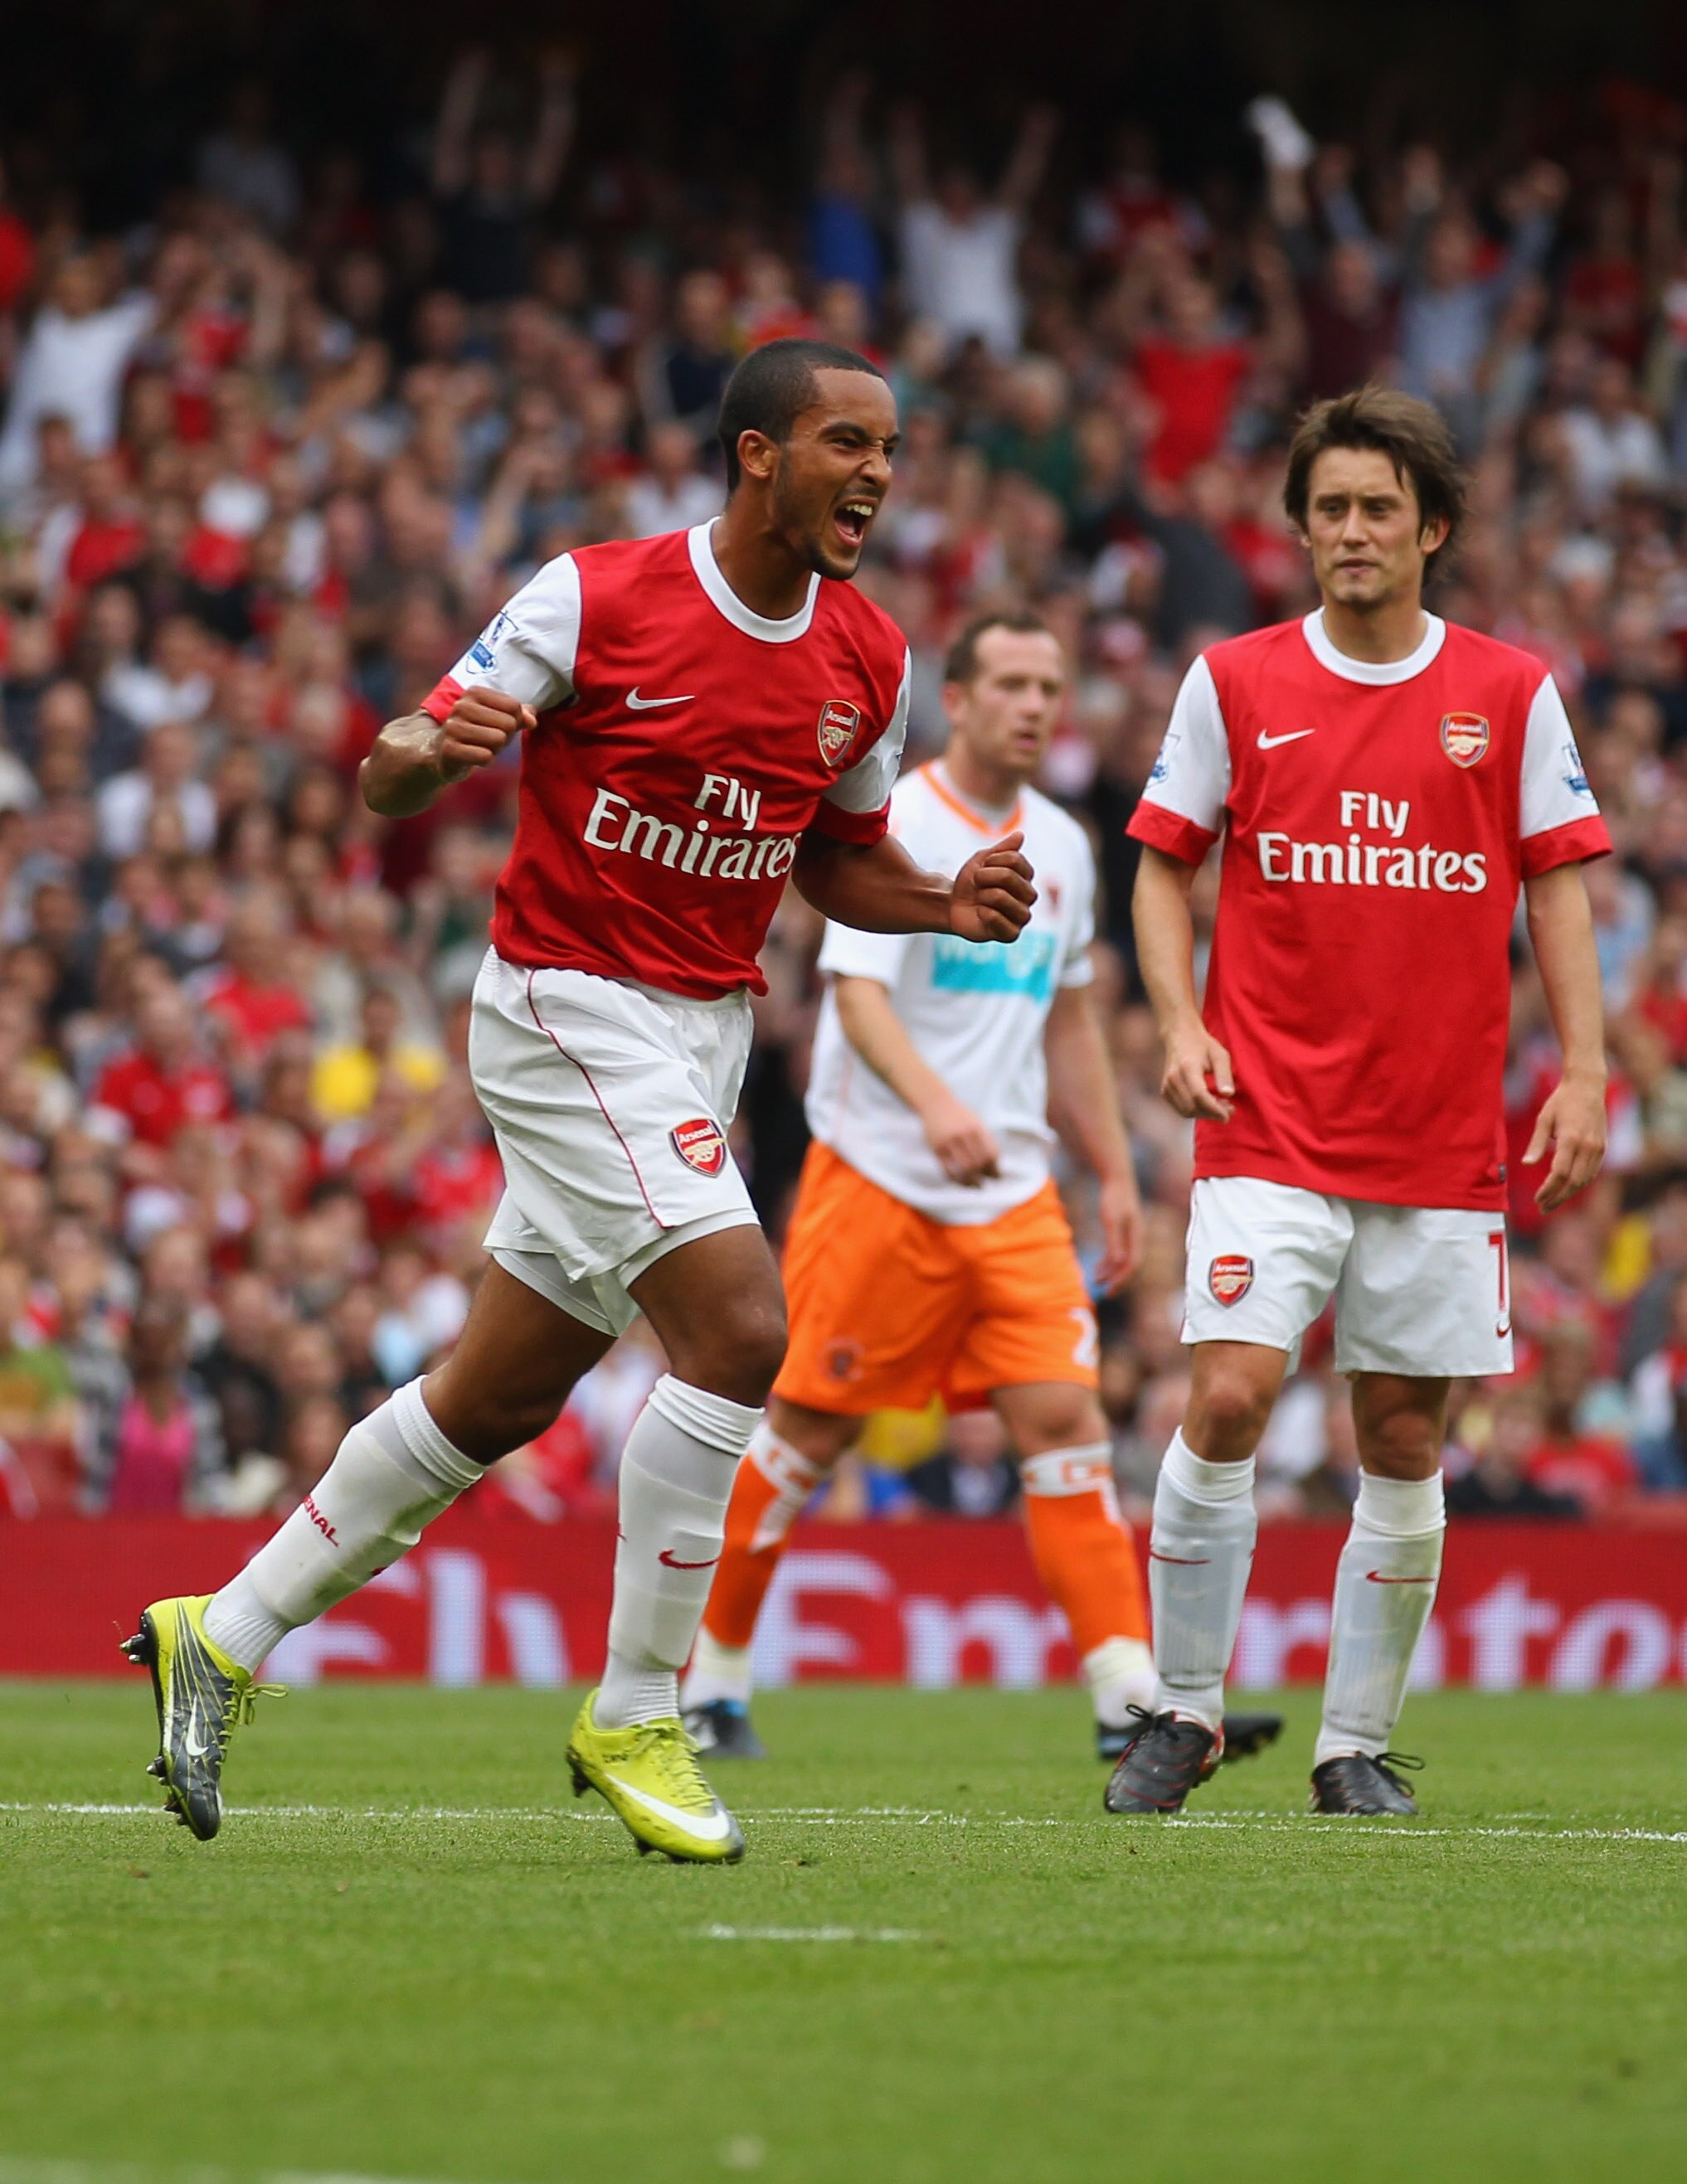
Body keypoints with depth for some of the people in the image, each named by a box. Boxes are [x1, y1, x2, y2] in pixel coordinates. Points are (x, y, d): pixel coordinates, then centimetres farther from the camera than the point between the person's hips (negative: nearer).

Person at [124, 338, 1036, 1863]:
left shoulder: (870, 662, 4)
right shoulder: (597, 599, -13)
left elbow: (841, 861, 18)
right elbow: (393, 780, -9)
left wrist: (953, 906, -2)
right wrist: (432, 747, -33)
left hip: (702, 1041, 7)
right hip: (570, 1009, -7)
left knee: (499, 1396, 11)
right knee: (738, 1326, -21)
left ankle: (224, 1638, 26)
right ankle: (633, 1719, -10)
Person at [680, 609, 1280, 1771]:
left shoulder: (1062, 847, 14)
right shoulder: (897, 826, -8)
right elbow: (858, 993, -20)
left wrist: (1116, 1172, 18)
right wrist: (935, 1103, -37)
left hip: (1015, 1195, 5)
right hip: (880, 1182, -5)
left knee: (1066, 1416, -8)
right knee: (811, 1429, 0)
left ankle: (1131, 1697, -14)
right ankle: (707, 1673, 16)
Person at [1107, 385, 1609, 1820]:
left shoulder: (1512, 694, 4)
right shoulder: (1233, 683, 3)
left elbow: (1558, 889, 7)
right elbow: (1165, 864, 10)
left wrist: (1584, 1073, -2)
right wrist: (1181, 1022, -5)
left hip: (1444, 1142, 1)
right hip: (1270, 1128, -1)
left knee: (1404, 1443, 3)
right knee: (1229, 1401, -14)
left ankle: (1359, 1744, 14)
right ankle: (1186, 1710, 0)